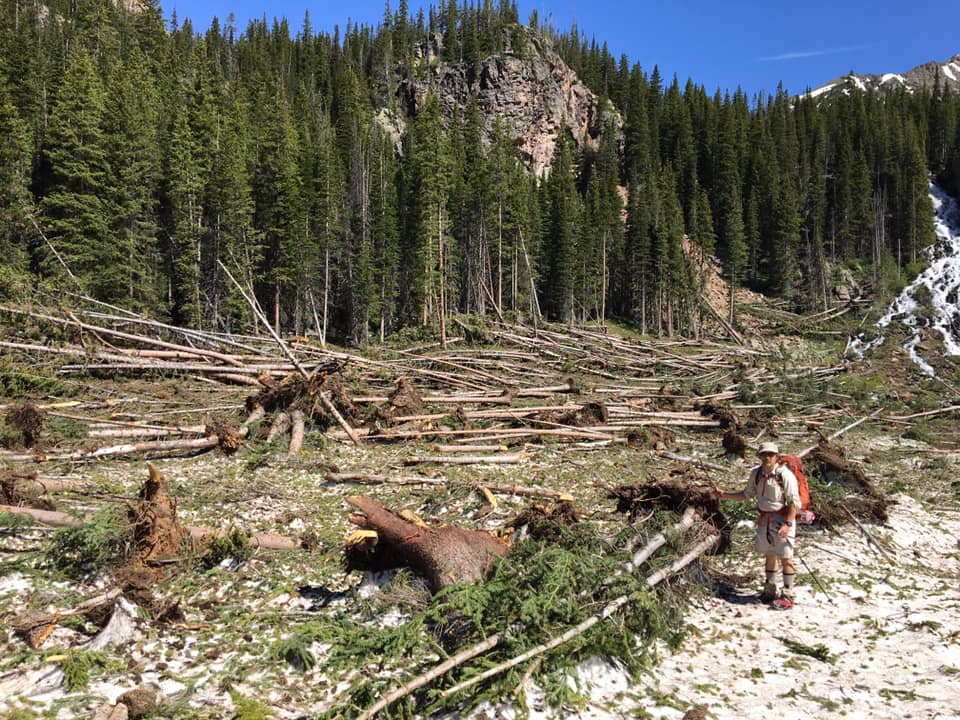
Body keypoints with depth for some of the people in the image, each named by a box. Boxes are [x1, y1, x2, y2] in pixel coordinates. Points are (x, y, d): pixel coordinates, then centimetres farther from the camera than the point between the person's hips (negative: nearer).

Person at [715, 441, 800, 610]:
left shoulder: (785, 474, -17)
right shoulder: (756, 473, 3)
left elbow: (794, 502, -17)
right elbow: (747, 494, 17)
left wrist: (788, 524, -24)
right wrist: (725, 495, 9)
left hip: (782, 519, -6)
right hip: (764, 519, 6)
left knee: (785, 558, -1)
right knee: (769, 555, 16)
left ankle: (787, 596, 7)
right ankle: (770, 590, 29)